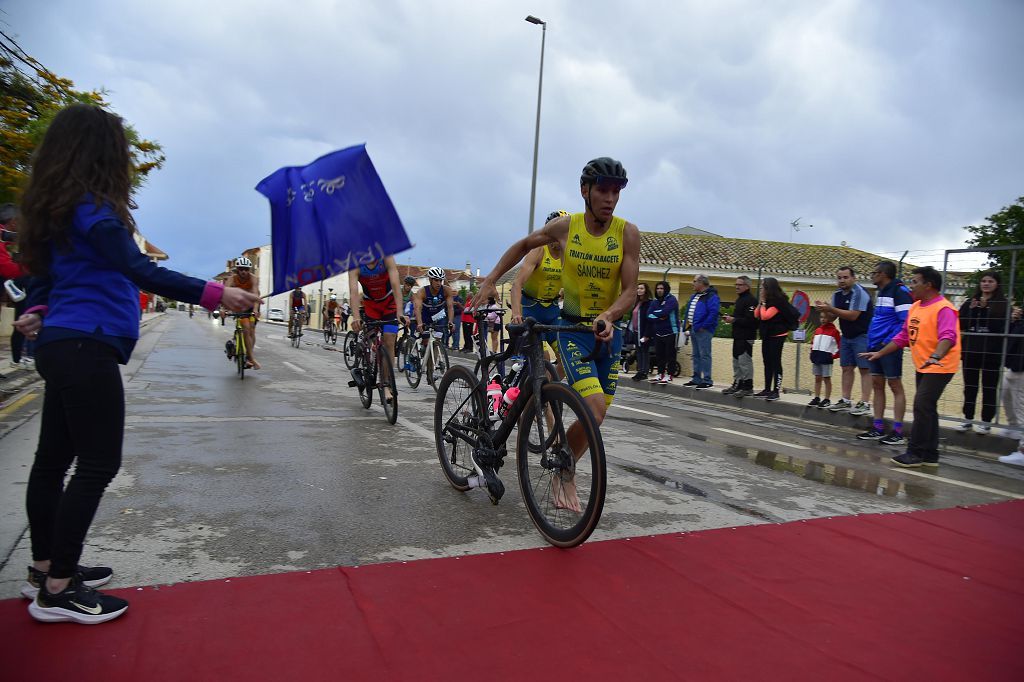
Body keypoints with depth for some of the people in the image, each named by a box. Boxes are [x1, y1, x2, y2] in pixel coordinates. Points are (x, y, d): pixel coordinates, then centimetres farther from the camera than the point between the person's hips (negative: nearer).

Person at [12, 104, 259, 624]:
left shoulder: (56, 209, 16)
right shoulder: (91, 208, -13)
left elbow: (45, 270, 23)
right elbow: (140, 271, -24)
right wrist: (215, 294, -31)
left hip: (61, 344, 10)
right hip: (86, 347, -10)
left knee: (54, 459, 14)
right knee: (98, 463, -5)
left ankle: (46, 570, 27)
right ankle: (58, 590, 2)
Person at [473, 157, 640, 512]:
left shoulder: (627, 233, -10)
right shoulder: (564, 227, -8)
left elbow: (630, 291, -14)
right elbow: (523, 245, 10)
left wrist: (608, 316, -34)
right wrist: (490, 280, 5)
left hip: (609, 330, 2)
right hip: (572, 326, -2)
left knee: (596, 414, 7)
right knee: (595, 411, -20)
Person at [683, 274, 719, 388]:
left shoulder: (711, 296, -12)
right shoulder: (694, 296, 18)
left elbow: (713, 313, -21)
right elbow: (688, 310, 25)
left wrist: (703, 326, -20)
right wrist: (688, 324, 14)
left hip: (703, 331, -10)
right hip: (693, 329, 10)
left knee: (704, 355, -8)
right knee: (696, 355, 14)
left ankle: (707, 380, -5)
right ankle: (696, 379, 21)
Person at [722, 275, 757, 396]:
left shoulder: (751, 300, -13)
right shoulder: (739, 299, 19)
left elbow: (750, 320, -22)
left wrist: (734, 320, -18)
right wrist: (729, 317, 8)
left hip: (746, 337, -10)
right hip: (738, 336, 10)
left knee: (745, 361, -9)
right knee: (736, 361, 14)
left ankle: (748, 387, -4)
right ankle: (737, 385, 22)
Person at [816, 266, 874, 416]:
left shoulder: (859, 292, -16)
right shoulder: (837, 294, 9)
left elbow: (853, 315, -23)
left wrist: (830, 309, -24)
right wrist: (824, 309, -12)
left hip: (862, 335, -8)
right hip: (846, 336, 8)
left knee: (864, 369, -6)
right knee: (847, 368, 9)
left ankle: (865, 403, -6)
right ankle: (846, 401, 15)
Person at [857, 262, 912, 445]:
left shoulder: (899, 291, -13)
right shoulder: (881, 293, 16)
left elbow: (907, 320, -19)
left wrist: (890, 342, -19)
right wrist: (871, 341, 14)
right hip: (876, 347, 9)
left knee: (895, 386, -3)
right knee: (877, 385, 11)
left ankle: (898, 433, 3)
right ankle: (877, 429, 18)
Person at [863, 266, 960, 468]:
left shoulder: (944, 308, -17)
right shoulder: (915, 307, 10)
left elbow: (948, 337, -31)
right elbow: (903, 336, 17)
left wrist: (935, 357, -47)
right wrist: (880, 353, 14)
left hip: (939, 367, -9)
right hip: (922, 367, 9)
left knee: (922, 406, -12)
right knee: (926, 409, 12)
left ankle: (915, 453, -4)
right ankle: (930, 455, 20)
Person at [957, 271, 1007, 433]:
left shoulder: (1003, 304, -1)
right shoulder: (970, 301, 9)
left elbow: (1001, 326, -13)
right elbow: (960, 325, 3)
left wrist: (985, 309, -17)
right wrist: (971, 309, -10)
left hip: (991, 352, -3)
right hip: (971, 351, 3)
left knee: (989, 388, 4)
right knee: (970, 387, 9)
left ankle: (986, 422, 13)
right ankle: (967, 420, 18)